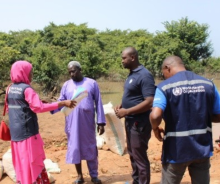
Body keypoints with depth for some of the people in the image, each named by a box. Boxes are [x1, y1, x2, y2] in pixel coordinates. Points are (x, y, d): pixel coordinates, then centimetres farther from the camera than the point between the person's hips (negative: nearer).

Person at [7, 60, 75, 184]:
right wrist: (62, 103, -22)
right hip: (28, 132, -8)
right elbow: (39, 107, -23)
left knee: (21, 164, 15)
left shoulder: (10, 89, 10)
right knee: (33, 164, -1)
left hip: (16, 133, 8)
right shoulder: (26, 89, -14)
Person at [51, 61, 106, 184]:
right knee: (75, 149, 8)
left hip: (88, 124, -1)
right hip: (72, 124, 2)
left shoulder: (92, 83, 1)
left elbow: (98, 103, 0)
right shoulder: (67, 85, 5)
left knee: (91, 149, 8)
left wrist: (101, 122, -3)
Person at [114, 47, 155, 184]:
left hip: (140, 123, -9)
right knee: (132, 154, 19)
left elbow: (149, 102, -25)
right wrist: (121, 106, 3)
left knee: (140, 156, 1)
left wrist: (126, 112, -22)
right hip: (130, 121, 10)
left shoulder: (144, 75, -18)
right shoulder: (132, 74, 10)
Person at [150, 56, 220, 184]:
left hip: (176, 150, -3)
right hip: (202, 148, 3)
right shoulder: (208, 84, -1)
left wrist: (156, 129, -4)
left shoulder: (165, 86, -12)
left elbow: (155, 116, -25)